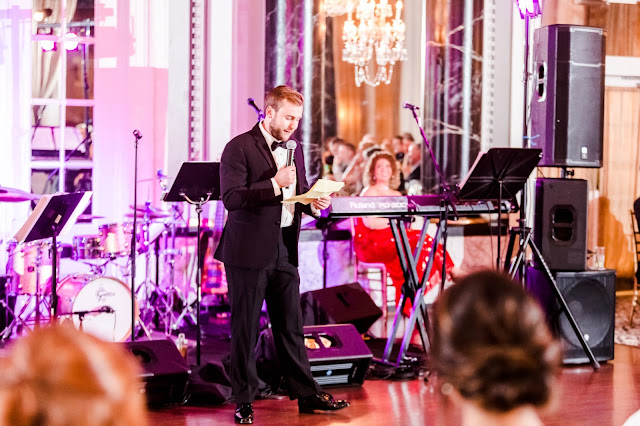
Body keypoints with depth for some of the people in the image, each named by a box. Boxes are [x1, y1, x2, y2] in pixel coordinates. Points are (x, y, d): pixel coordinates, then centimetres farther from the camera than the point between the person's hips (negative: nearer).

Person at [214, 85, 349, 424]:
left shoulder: (294, 148, 13)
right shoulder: (239, 148, -9)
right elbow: (231, 198, -19)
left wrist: (314, 203, 0)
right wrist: (274, 184, -24)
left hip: (284, 250, 6)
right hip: (249, 252, -6)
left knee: (291, 326, 11)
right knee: (244, 329, 2)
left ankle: (306, 394, 18)